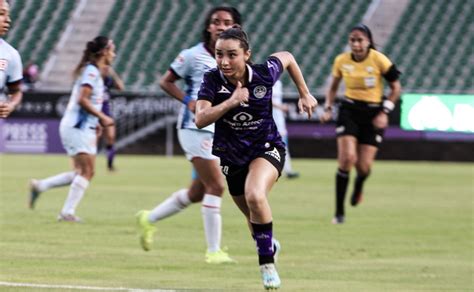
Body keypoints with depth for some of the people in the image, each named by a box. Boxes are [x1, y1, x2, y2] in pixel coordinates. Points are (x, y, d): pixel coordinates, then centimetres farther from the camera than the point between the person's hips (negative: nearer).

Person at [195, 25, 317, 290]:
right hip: (230, 156, 3)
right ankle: (270, 246, 50)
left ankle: (267, 263, -18)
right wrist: (231, 101, -40)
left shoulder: (264, 74, -19)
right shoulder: (212, 80, -19)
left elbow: (287, 57, 3)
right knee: (254, 217, 16)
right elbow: (200, 120, -30)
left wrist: (304, 94, 5)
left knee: (255, 196, -32)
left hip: (267, 148, -3)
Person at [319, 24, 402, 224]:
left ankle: (359, 186, 38)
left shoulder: (379, 60, -11)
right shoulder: (341, 61, -2)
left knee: (363, 167, -4)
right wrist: (328, 108, 1)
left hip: (373, 114, -1)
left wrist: (384, 112, -10)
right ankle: (339, 212, -10)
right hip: (349, 111, 1)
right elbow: (333, 87, 15)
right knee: (347, 158, -18)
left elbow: (396, 87, -2)